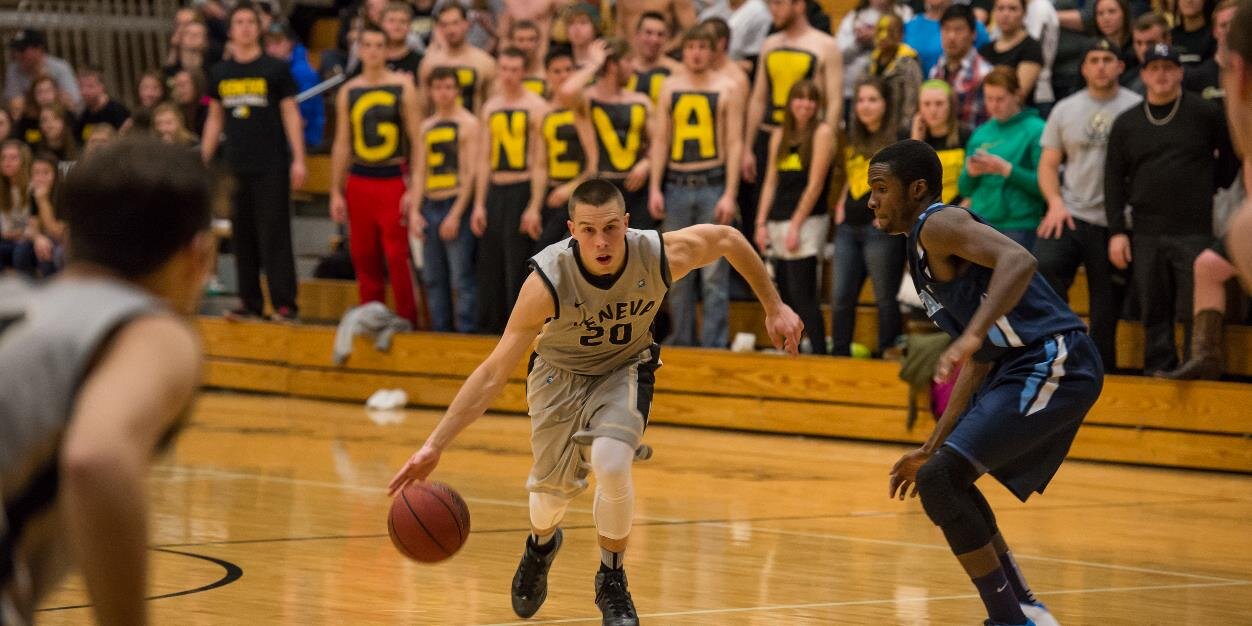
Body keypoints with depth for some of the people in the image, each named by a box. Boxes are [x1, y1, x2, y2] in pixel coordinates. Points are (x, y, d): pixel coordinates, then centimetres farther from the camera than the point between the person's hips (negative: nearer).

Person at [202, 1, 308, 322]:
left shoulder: (275, 69, 0)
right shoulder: (220, 73, 11)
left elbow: (290, 114, -1)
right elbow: (214, 119, 16)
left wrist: (298, 159, -9)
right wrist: (202, 162, 11)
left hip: (272, 167, -4)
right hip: (236, 168, 4)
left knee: (274, 235, -7)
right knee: (242, 237, 6)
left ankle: (284, 303, -6)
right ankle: (249, 302, 13)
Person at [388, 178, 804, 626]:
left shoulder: (662, 255, -31)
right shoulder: (548, 281, -35)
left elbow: (728, 239, -8)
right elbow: (494, 374, -31)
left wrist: (774, 307, 0)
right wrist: (434, 446, -37)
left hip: (625, 369, 0)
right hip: (560, 372, 0)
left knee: (611, 464, -26)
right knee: (552, 489, 6)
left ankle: (612, 584, -1)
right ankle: (541, 545, 47)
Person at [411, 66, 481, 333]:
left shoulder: (468, 124, -4)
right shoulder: (427, 127, 15)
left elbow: (471, 172, -10)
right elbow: (419, 171, 15)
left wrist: (456, 214, -16)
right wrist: (414, 211, 3)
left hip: (457, 206, -7)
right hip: (430, 206, 7)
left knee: (461, 278, -8)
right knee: (432, 278, 8)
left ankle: (465, 329, -6)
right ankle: (440, 329, 14)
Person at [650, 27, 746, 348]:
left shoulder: (727, 89, 0)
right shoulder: (670, 87, 9)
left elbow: (734, 143, -3)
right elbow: (660, 140, 9)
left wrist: (730, 194, -10)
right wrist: (654, 188, 1)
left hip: (713, 185, -3)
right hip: (676, 185, 3)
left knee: (714, 272, -4)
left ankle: (714, 343, -2)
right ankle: (681, 339, 15)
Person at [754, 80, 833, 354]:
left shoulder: (822, 132, -4)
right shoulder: (780, 135, 15)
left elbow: (815, 183, -9)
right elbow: (771, 181, 14)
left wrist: (796, 225, -12)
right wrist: (761, 223, 5)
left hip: (806, 220, -6)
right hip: (777, 222, 6)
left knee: (803, 296, -12)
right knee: (784, 296, 8)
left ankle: (820, 353, -12)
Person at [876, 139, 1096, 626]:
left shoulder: (938, 225, -8)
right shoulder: (925, 250, 22)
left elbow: (1018, 260, -28)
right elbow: (980, 363, 25)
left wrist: (972, 335, -39)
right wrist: (932, 448, 25)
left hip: (1051, 364, -11)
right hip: (1023, 368, 11)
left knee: (939, 482, -14)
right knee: (946, 478, 20)